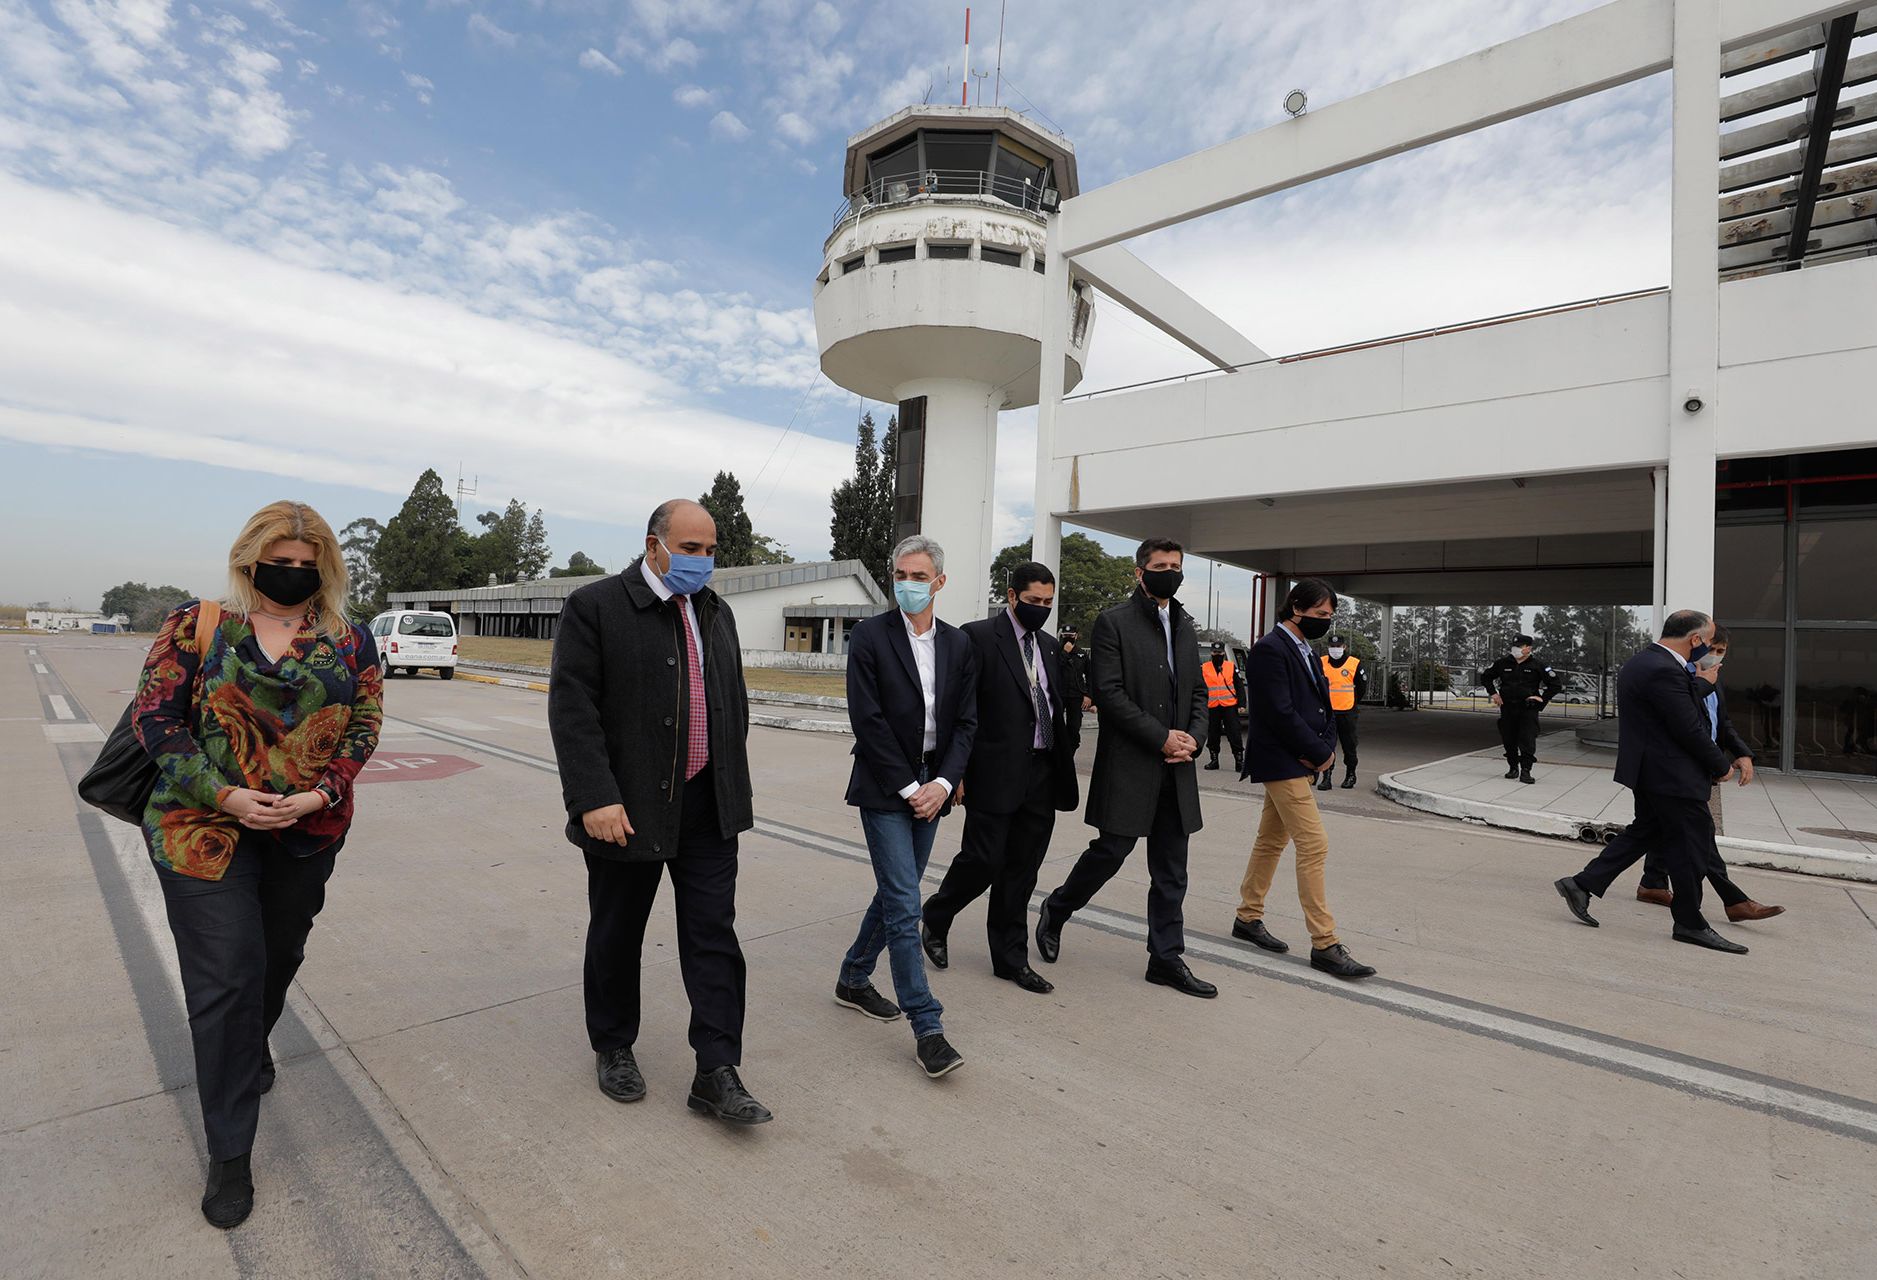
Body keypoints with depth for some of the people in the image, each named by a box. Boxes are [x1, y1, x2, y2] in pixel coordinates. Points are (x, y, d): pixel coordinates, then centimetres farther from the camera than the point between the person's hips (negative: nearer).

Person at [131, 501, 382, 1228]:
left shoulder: (349, 641, 1)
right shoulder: (197, 625, -2)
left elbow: (365, 722, 1)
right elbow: (155, 715, -4)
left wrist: (321, 793, -14)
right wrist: (223, 795, -16)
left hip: (309, 833, 2)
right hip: (205, 831, -2)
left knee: (280, 957, 18)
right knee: (225, 978, -1)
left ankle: (250, 1047, 51)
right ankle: (229, 1152, 14)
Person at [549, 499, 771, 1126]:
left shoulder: (717, 614, 10)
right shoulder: (594, 606, -8)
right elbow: (572, 708, -14)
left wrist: (734, 788, 12)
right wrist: (594, 797, -20)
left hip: (709, 808, 5)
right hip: (627, 808, -4)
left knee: (714, 936, 5)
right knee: (617, 934, 14)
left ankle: (717, 1073, 15)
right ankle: (612, 1047, 37)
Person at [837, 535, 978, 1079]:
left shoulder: (959, 645, 6)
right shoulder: (870, 636, -8)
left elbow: (966, 721, 5)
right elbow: (867, 719, -12)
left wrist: (943, 782, -8)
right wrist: (908, 787, -13)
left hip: (930, 788, 5)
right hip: (884, 788, -5)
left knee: (895, 894, 16)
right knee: (904, 905, -6)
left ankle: (853, 979, 37)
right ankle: (927, 1029, 3)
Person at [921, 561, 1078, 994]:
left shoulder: (1049, 645, 14)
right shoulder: (977, 637, -7)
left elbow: (1059, 707, 17)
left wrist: (1064, 763, 8)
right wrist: (957, 772, -13)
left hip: (1042, 775, 6)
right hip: (996, 774, -6)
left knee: (1021, 871, 12)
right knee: (983, 860, -1)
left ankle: (1011, 958, 25)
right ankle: (935, 919, 28)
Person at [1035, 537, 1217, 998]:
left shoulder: (1185, 626, 15)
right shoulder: (1114, 622, -6)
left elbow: (1198, 691, 17)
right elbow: (1109, 693, -14)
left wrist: (1193, 737, -1)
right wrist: (1161, 738, -15)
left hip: (1176, 769, 6)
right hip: (1128, 765, -6)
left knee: (1171, 870, 10)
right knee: (1111, 850, 1)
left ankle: (1166, 958, 22)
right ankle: (1055, 911, 27)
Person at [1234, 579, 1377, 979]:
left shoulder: (1305, 651, 16)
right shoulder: (1270, 649, -15)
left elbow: (1322, 706, 17)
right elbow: (1280, 713, -21)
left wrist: (1325, 749, 0)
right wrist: (1319, 753, -14)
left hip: (1302, 762, 10)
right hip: (1281, 762, -10)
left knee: (1271, 842, 16)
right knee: (1314, 846, -9)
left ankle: (1248, 919, 27)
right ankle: (1325, 945, -2)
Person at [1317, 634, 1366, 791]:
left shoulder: (1354, 664, -2)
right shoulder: (1321, 663, 1)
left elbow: (1363, 685, 9)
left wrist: (1354, 703, 9)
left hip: (1347, 713, -1)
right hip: (1327, 712, 1)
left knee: (1349, 746, 9)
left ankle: (1350, 775, 25)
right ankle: (1326, 777, 3)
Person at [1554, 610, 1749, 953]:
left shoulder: (1639, 664, 11)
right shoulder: (1664, 671, -22)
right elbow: (1690, 729, -19)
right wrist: (1721, 767, -6)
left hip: (1650, 769, 10)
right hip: (1672, 775, -10)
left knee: (1645, 832, 16)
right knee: (1689, 844, 3)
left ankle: (1582, 884, 13)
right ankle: (1689, 923, 17)